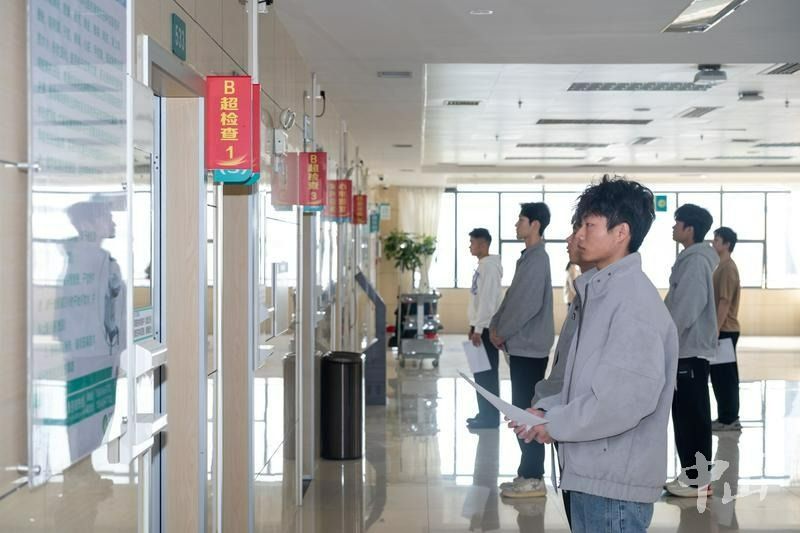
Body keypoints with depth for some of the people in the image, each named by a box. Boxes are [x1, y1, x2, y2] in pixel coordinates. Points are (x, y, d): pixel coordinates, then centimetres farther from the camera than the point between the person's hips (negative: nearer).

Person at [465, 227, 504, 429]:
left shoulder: (490, 266, -16)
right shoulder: (482, 265, 14)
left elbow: (488, 299, -21)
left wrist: (479, 329, -21)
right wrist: (474, 326, 20)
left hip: (486, 328, -10)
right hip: (481, 326, 10)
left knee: (487, 373, -5)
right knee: (481, 373, 13)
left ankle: (490, 416, 1)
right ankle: (485, 413, 20)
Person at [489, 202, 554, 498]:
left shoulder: (537, 259, -15)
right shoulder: (529, 257, 16)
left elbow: (528, 304, -21)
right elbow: (512, 297, 19)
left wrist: (502, 332, -11)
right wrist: (495, 325, 7)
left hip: (529, 347, -10)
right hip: (522, 346, 10)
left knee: (527, 411, -6)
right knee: (522, 410, 12)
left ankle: (534, 479, 0)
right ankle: (528, 474, 19)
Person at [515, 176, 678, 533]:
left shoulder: (635, 299, -18)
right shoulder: (601, 291, 12)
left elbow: (631, 395, -25)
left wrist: (555, 424, -14)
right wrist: (548, 414, 3)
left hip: (615, 479, -9)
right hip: (591, 472, 9)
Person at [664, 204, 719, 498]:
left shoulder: (696, 262, -16)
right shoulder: (691, 259, 14)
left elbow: (684, 312, -22)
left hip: (690, 351, -10)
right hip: (686, 350, 10)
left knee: (693, 417, -3)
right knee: (685, 416, 13)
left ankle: (698, 480, 5)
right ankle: (690, 474, 21)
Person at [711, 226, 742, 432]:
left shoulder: (727, 268, -14)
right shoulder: (722, 266, 17)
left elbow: (725, 301, -19)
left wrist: (716, 328, -21)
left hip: (724, 330, -10)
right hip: (723, 329, 10)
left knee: (724, 375, -5)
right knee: (721, 374, 12)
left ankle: (728, 419, 1)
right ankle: (727, 417, 17)